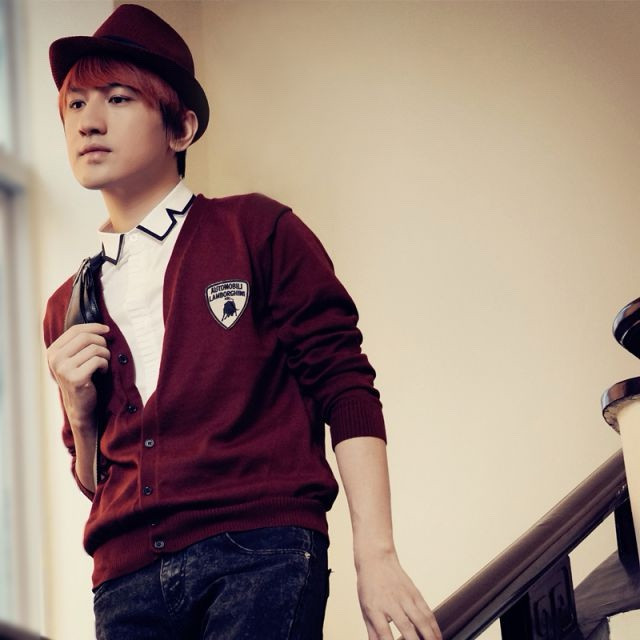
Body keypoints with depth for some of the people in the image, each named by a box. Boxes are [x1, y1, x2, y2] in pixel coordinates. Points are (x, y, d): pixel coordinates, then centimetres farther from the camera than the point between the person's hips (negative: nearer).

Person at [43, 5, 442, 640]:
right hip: (128, 576, 4)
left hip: (260, 548, -4)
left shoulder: (258, 231, 5)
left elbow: (346, 392, 0)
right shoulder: (68, 310, 17)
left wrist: (376, 557, -10)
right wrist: (78, 413, 2)